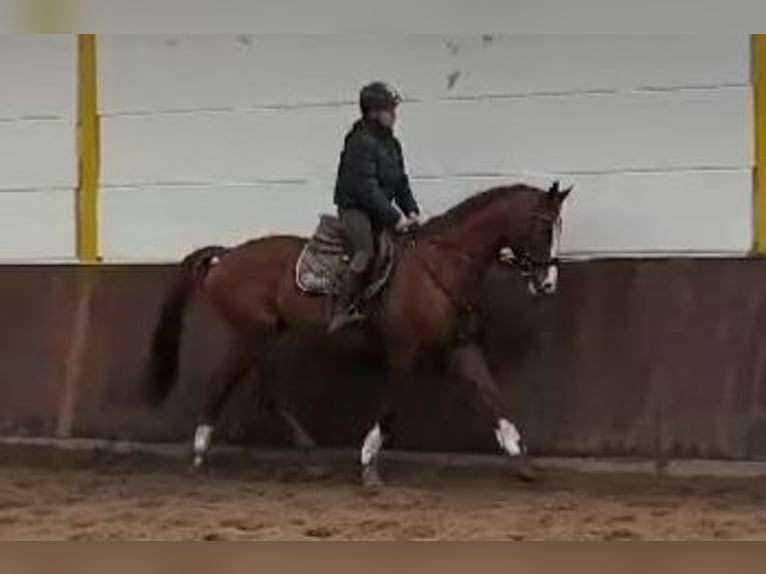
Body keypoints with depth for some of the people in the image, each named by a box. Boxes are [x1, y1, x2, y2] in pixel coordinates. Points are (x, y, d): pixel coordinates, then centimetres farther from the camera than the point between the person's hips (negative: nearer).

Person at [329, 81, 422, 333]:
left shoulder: (391, 143, 13)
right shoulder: (360, 143, -16)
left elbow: (401, 183, 16)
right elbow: (367, 189, -21)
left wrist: (411, 211, 1)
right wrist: (394, 219, -22)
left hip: (380, 211, 9)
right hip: (355, 208, -9)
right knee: (366, 252, -29)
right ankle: (340, 314, -30)